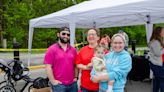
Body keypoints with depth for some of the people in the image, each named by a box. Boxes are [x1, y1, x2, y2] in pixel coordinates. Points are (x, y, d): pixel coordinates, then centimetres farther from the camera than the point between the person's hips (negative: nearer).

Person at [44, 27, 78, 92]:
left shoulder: (73, 50, 8)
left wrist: (76, 77, 6)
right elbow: (48, 67, -10)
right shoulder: (52, 49, -6)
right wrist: (53, 81, -13)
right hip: (59, 85, -4)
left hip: (72, 84, 5)